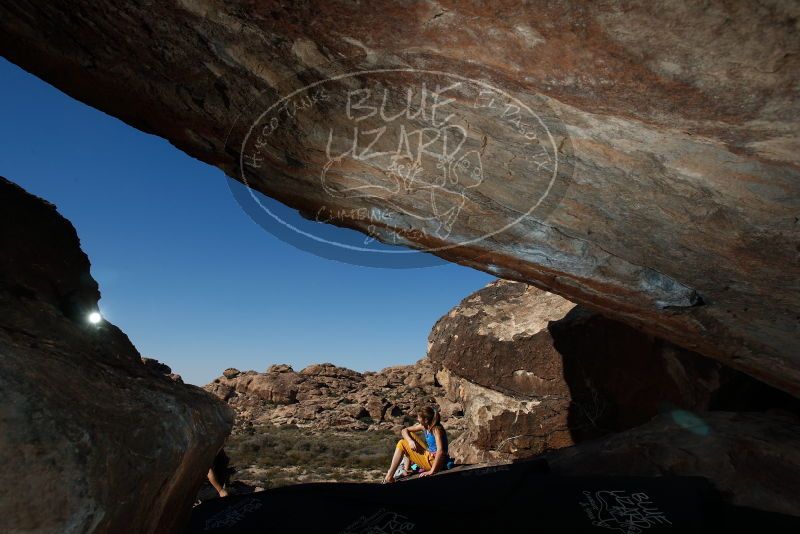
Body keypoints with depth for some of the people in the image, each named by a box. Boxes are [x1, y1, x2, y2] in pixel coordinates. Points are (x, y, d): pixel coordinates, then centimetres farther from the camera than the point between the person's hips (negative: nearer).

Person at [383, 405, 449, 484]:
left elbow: (440, 451, -33)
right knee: (410, 435, 11)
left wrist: (432, 471, -32)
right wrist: (410, 441, -13)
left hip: (435, 461, -9)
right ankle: (406, 469, 7)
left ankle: (389, 478, -2)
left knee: (402, 444, -5)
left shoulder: (436, 429, -21)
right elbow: (404, 431, 8)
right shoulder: (424, 426, 2)